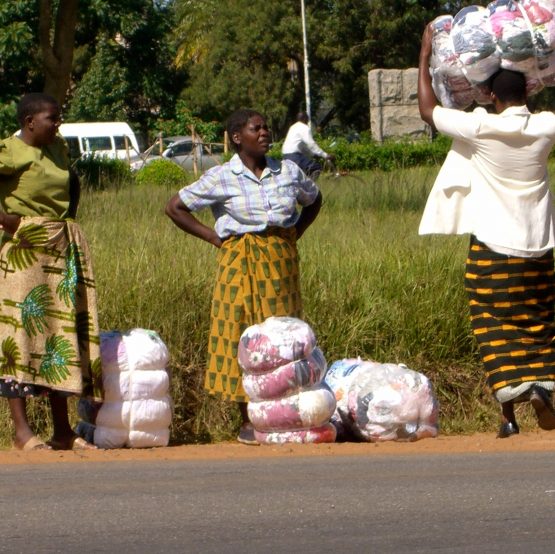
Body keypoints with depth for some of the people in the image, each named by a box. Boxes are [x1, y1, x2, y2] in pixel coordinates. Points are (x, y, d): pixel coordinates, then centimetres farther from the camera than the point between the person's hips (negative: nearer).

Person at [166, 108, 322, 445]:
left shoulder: (288, 172, 6)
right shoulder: (221, 178, -4)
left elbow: (314, 200, 24)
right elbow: (175, 207, 1)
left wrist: (294, 235, 9)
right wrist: (214, 237, -3)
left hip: (281, 263, 3)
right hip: (242, 264, -3)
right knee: (242, 339, -3)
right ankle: (248, 422, 3)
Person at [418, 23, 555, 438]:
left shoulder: (482, 129, -14)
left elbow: (428, 110, -2)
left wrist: (426, 55, 6)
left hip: (492, 247, -3)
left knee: (497, 328, 2)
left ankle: (509, 414, -6)